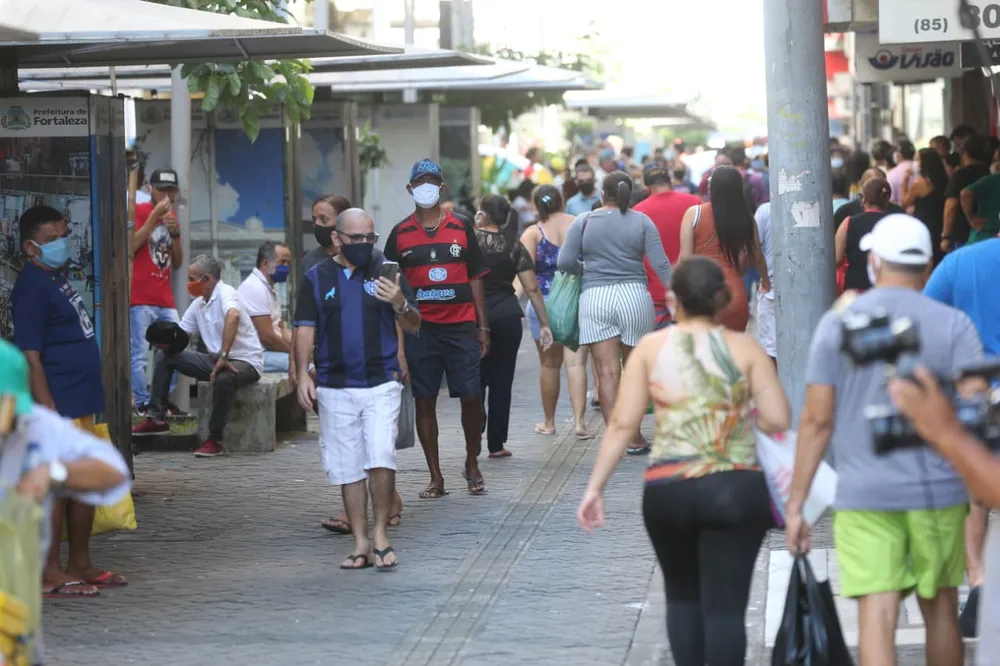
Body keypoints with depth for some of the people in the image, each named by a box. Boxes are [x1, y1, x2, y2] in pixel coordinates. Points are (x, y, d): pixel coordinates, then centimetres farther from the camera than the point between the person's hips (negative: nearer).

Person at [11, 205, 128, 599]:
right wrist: (49, 412, -23)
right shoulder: (31, 288, -13)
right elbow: (30, 357, -18)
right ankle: (50, 575, -3)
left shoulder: (56, 280, 16)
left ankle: (80, 565, 22)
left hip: (81, 404, 10)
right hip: (58, 407, -10)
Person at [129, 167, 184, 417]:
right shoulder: (139, 211, -1)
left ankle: (164, 400, 17)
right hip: (141, 297, -7)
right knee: (139, 355, -10)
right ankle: (142, 404, -9)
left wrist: (175, 233, 2)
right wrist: (155, 215, -15)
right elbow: (131, 245, -16)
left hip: (166, 299, 7)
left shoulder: (172, 216, 19)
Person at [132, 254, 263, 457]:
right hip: (216, 359, 9)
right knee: (164, 356, 5)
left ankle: (215, 440, -24)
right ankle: (156, 419, 7)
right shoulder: (198, 304, 9)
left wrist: (223, 357, -42)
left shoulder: (225, 293, -16)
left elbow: (233, 316, -38)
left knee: (223, 378, -41)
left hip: (245, 362, -9)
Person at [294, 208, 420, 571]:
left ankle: (381, 534, -1)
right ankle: (361, 543, 11)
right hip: (335, 388, 1)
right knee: (348, 469, 4)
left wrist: (401, 304, -18)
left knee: (381, 459, -14)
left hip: (381, 384, -1)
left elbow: (413, 327, 4)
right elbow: (305, 329, 7)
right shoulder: (317, 278, 7)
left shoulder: (385, 272, 5)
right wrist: (303, 374, -5)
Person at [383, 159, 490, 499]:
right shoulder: (400, 234, 5)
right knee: (424, 402, 2)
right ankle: (436, 477, 9)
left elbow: (475, 279, 9)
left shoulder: (461, 229, 6)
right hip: (419, 328, 0)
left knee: (471, 397, -2)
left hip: (461, 327, 0)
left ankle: (472, 464, 19)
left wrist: (483, 327, 5)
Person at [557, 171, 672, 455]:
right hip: (634, 296, 0)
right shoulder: (641, 222, 3)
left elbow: (564, 262, -2)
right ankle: (634, 438, 14)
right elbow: (661, 264, -3)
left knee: (607, 372, -2)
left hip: (595, 299, 0)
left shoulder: (583, 222, 3)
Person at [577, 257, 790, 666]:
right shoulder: (745, 349, 2)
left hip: (667, 490, 1)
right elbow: (779, 421, -4)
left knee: (682, 596, 20)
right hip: (736, 490, -1)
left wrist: (595, 487, 2)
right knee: (725, 605, 0)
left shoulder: (651, 348, 3)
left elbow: (622, 425, -2)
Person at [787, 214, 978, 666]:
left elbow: (817, 420, -2)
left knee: (876, 616, -6)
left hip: (864, 495, -1)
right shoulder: (954, 326, -2)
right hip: (938, 492, 1)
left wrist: (795, 503, 3)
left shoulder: (837, 324, -1)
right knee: (940, 608, 17)